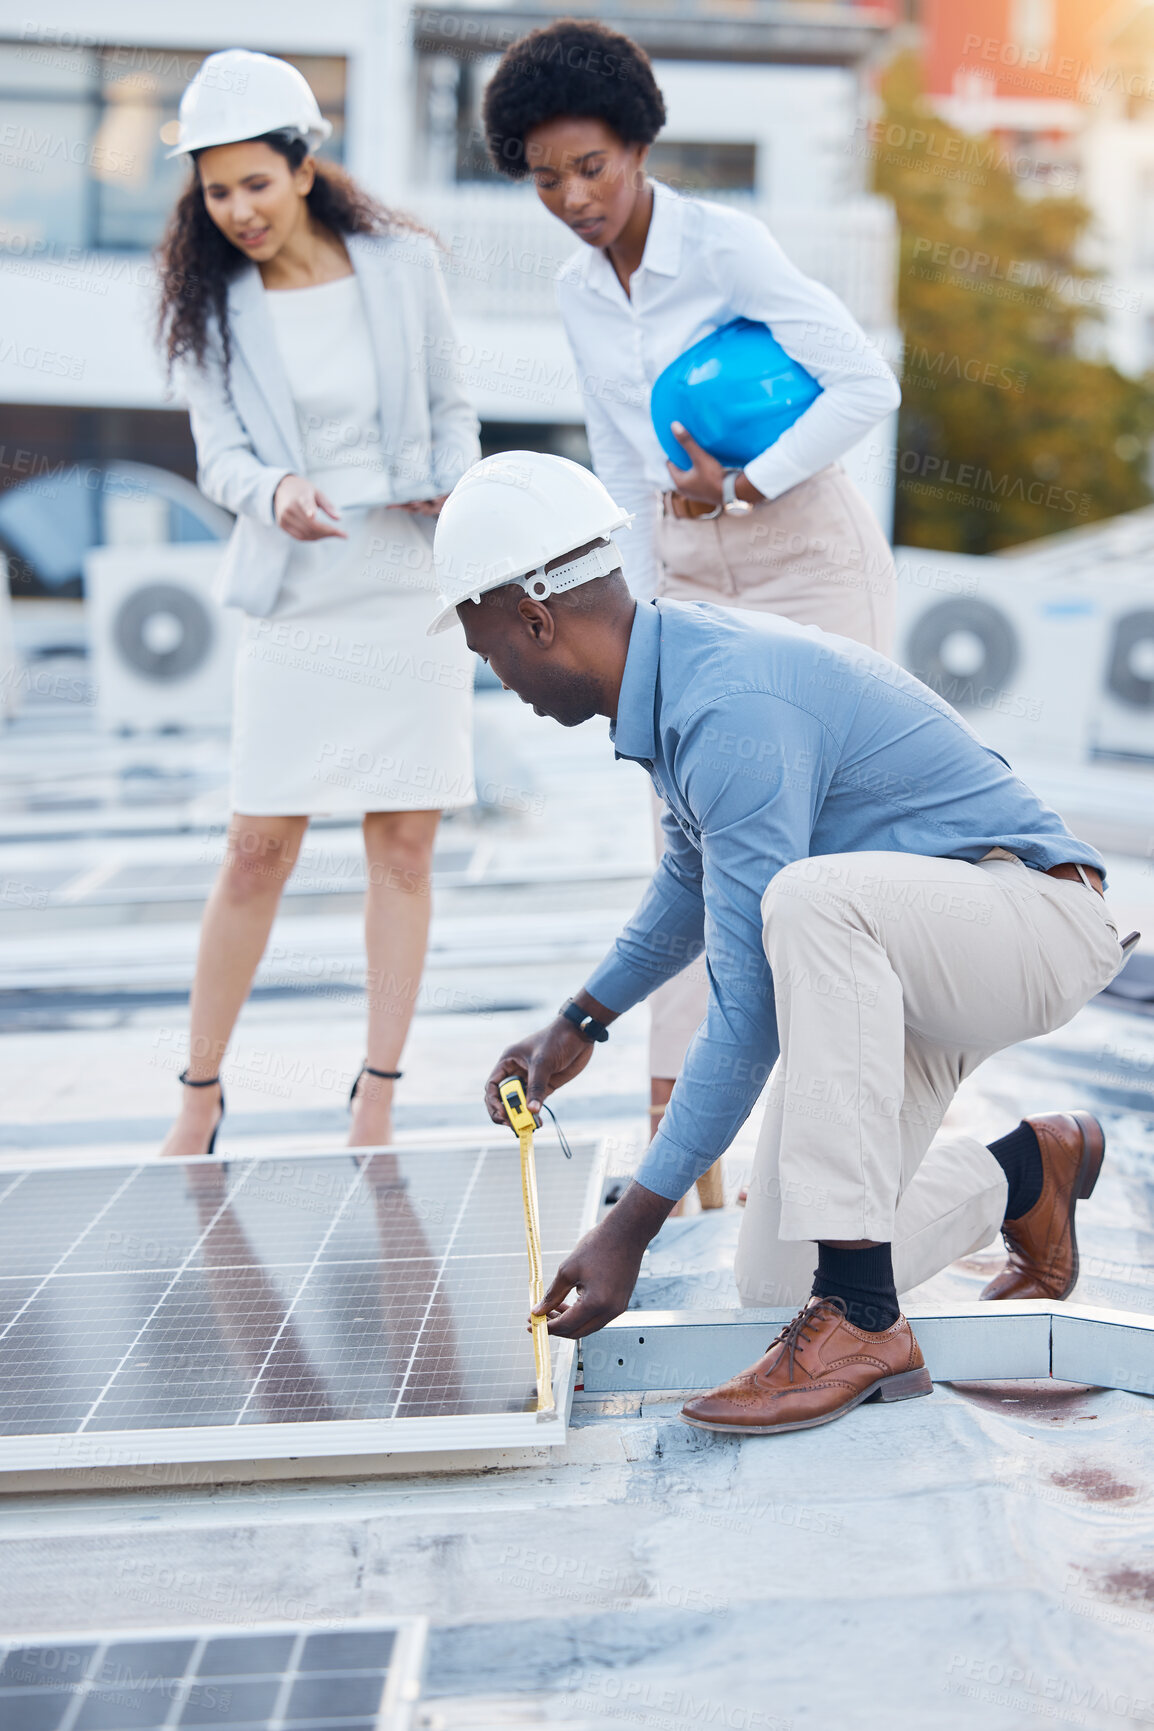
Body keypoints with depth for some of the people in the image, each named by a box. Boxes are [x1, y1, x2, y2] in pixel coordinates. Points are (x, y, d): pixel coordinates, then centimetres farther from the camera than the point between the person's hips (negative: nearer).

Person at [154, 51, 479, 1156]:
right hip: (296, 604, 0)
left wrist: (454, 484, -9)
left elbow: (451, 406, 11)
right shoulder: (214, 304, 2)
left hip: (415, 586, 1)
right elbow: (219, 452, -2)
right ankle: (199, 1099, 12)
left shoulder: (403, 265, 2)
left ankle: (377, 1102, 9)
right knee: (257, 852, -2)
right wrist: (274, 494, -23)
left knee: (403, 846, 1)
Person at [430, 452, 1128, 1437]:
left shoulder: (734, 711, -28)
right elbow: (697, 872, 23)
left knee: (813, 898, -41)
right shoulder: (677, 663, 3)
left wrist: (630, 1228, -25)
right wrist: (581, 1024, 24)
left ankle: (861, 1319, -32)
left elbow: (750, 1014, -29)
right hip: (901, 971, 9)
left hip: (1036, 920, -9)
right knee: (775, 1282, 0)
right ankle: (1029, 1173, 25)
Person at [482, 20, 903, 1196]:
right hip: (687, 573, 6)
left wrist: (747, 486, -18)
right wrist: (646, 616, 10)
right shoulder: (576, 294, 7)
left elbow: (867, 385, -18)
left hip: (808, 556, -6)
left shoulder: (725, 245, -12)